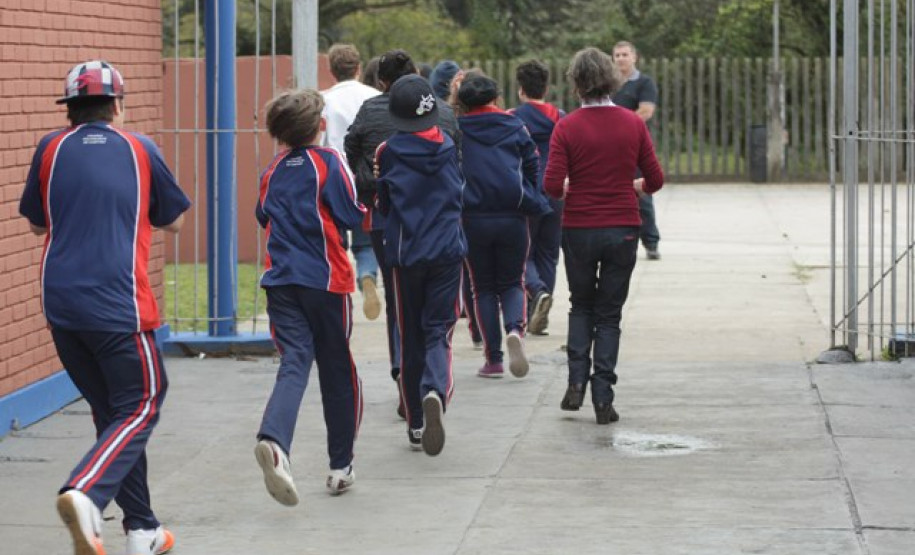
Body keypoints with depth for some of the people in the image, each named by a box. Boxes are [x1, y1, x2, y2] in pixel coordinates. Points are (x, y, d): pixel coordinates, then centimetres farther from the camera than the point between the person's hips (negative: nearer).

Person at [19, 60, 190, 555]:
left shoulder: (50, 149, 7)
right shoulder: (139, 149, 3)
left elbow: (36, 222, 19)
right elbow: (172, 221, 15)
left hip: (60, 305, 4)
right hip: (118, 305, -4)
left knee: (111, 411, 15)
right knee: (140, 407, 2)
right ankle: (85, 492, -24)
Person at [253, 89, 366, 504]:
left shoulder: (273, 170, 9)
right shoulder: (328, 162, -6)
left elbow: (263, 217, 19)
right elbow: (352, 217, -8)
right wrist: (368, 212, 12)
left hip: (281, 279, 3)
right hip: (327, 279, -3)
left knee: (293, 364, -6)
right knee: (337, 372, 11)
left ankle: (273, 439, -35)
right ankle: (340, 466, 17)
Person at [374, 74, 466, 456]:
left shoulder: (389, 152, -6)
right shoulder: (449, 147, 1)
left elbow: (383, 205, 5)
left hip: (405, 254, -1)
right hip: (448, 251, 1)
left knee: (411, 337, 10)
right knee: (439, 331, 1)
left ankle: (416, 424, 15)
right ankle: (435, 392, -30)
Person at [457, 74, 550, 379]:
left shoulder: (457, 129, 1)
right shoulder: (515, 127, 5)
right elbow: (533, 168, 5)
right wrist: (532, 203, 17)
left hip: (473, 219, -1)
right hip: (513, 217, 1)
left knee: (483, 288, 11)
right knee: (512, 283, 14)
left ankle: (493, 359, 5)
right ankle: (515, 328, -18)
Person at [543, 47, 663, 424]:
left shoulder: (567, 127, -9)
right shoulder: (633, 124, -3)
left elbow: (552, 187, -14)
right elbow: (655, 180, 0)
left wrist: (570, 189, 8)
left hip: (578, 230, -1)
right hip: (622, 230, 1)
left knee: (581, 306, 20)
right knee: (609, 314, 9)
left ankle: (576, 383, 7)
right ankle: (603, 400, 3)